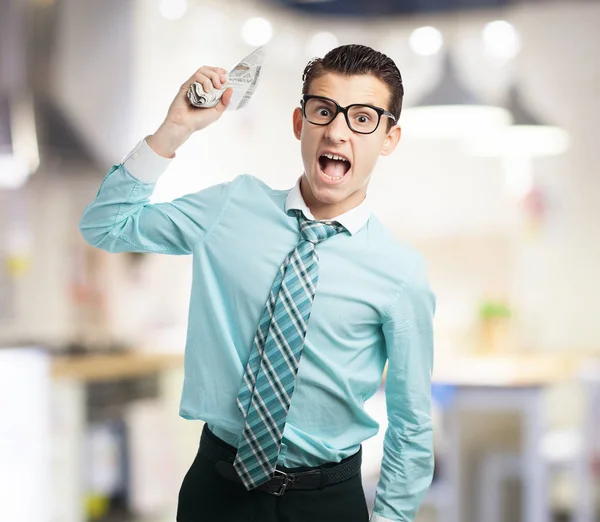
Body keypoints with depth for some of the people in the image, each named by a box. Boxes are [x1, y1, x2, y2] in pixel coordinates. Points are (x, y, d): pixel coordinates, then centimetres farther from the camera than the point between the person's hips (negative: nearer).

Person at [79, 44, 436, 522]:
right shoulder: (233, 207, -4)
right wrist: (173, 131, -10)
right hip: (218, 483, 2)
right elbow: (104, 226, 1)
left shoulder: (402, 272, -12)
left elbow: (412, 424, -5)